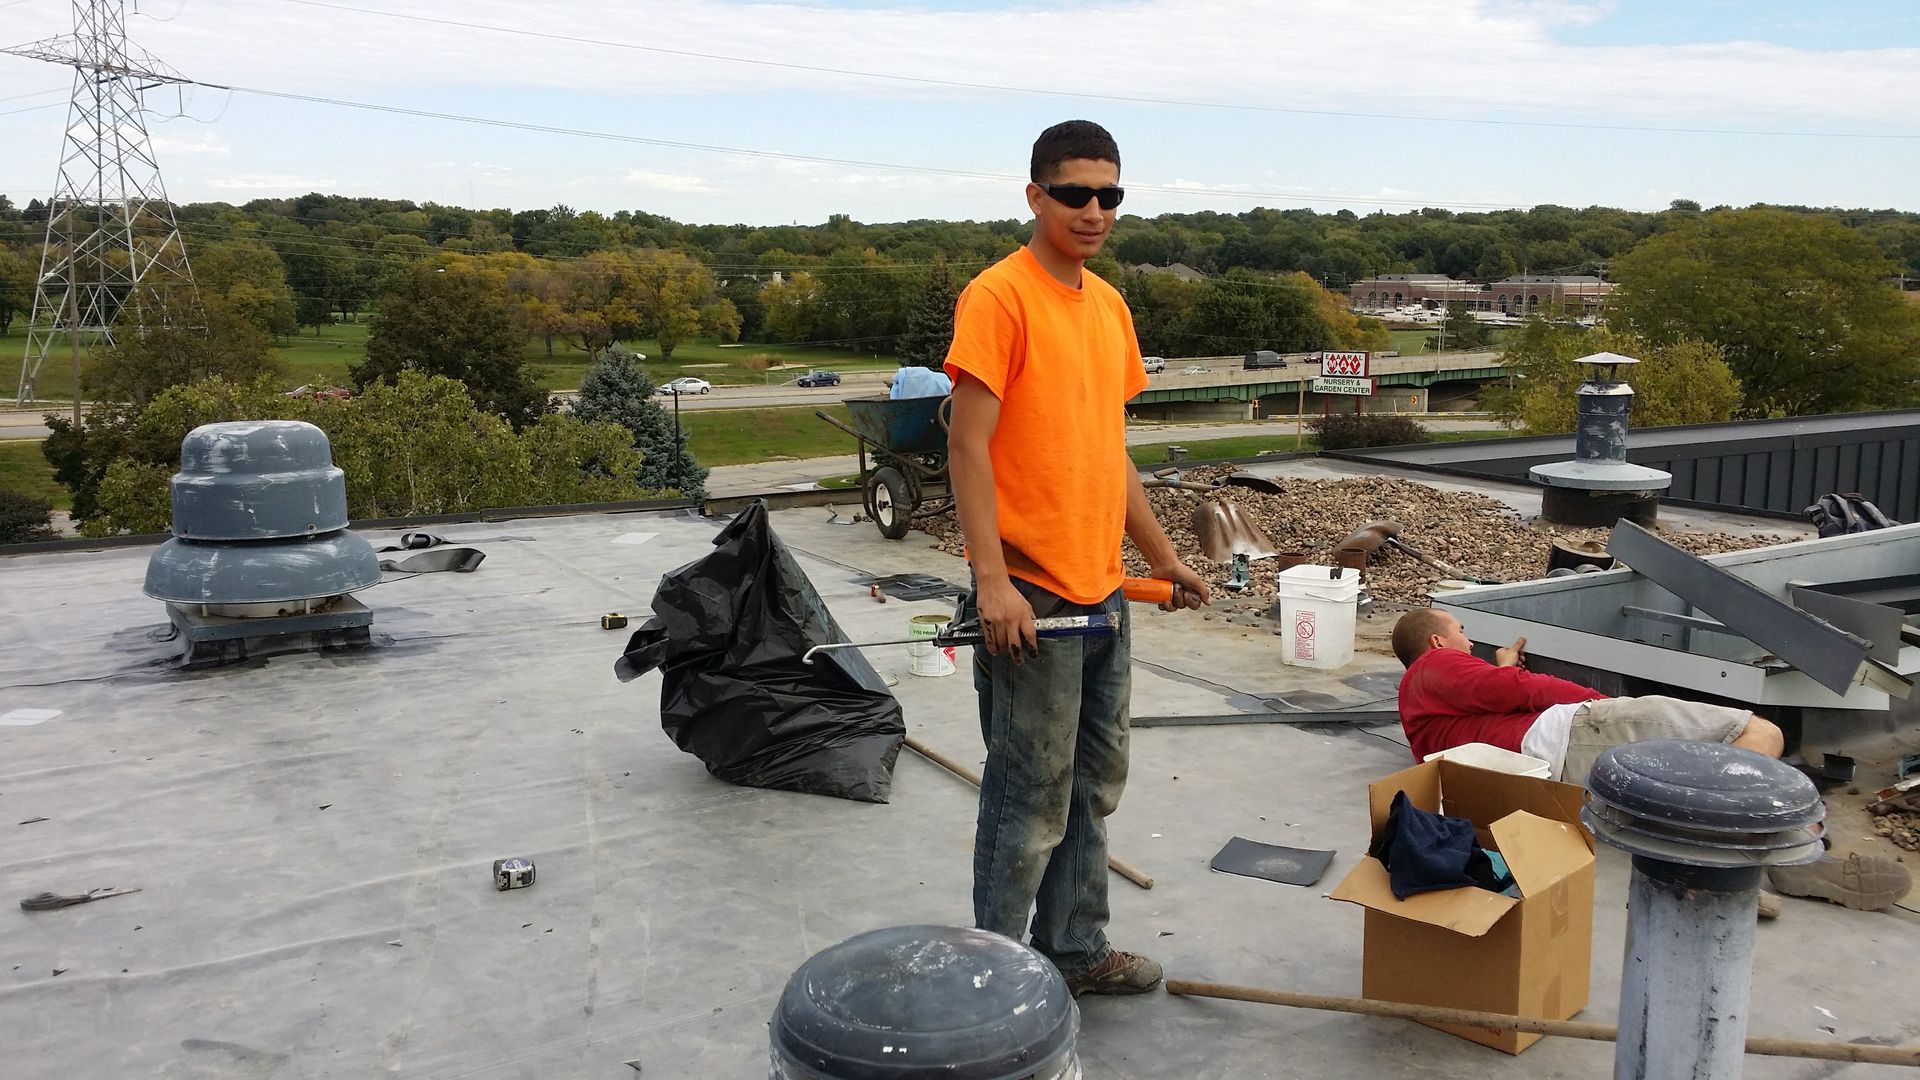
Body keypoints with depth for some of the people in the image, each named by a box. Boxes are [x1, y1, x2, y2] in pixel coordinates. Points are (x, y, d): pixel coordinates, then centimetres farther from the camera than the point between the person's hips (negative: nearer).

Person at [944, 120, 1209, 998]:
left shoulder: (1109, 306, 13)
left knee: (1093, 785, 17)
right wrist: (991, 579, -23)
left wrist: (1162, 558, 20)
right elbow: (967, 444, -17)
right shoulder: (999, 295, -11)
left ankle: (1076, 950, 33)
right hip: (1032, 599, -8)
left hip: (1102, 592, 8)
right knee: (1031, 800, 0)